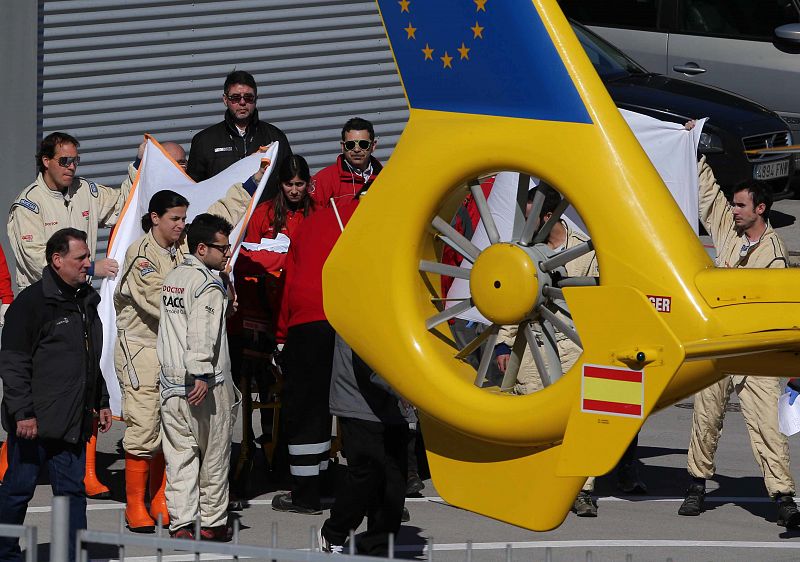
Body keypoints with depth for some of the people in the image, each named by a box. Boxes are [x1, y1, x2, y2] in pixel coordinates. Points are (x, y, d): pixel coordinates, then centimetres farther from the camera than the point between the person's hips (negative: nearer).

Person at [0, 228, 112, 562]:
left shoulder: (86, 301, 14)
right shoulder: (31, 302, -11)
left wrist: (101, 402, 23)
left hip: (73, 422, 7)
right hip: (34, 421, -7)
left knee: (72, 489, 5)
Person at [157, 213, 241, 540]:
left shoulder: (172, 278, 14)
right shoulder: (208, 284, -12)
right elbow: (202, 335, -24)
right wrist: (201, 375, -28)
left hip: (171, 382, 7)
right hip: (208, 385, -7)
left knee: (179, 456, 5)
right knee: (214, 458, 5)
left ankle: (180, 523, 1)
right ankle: (213, 523, 12)